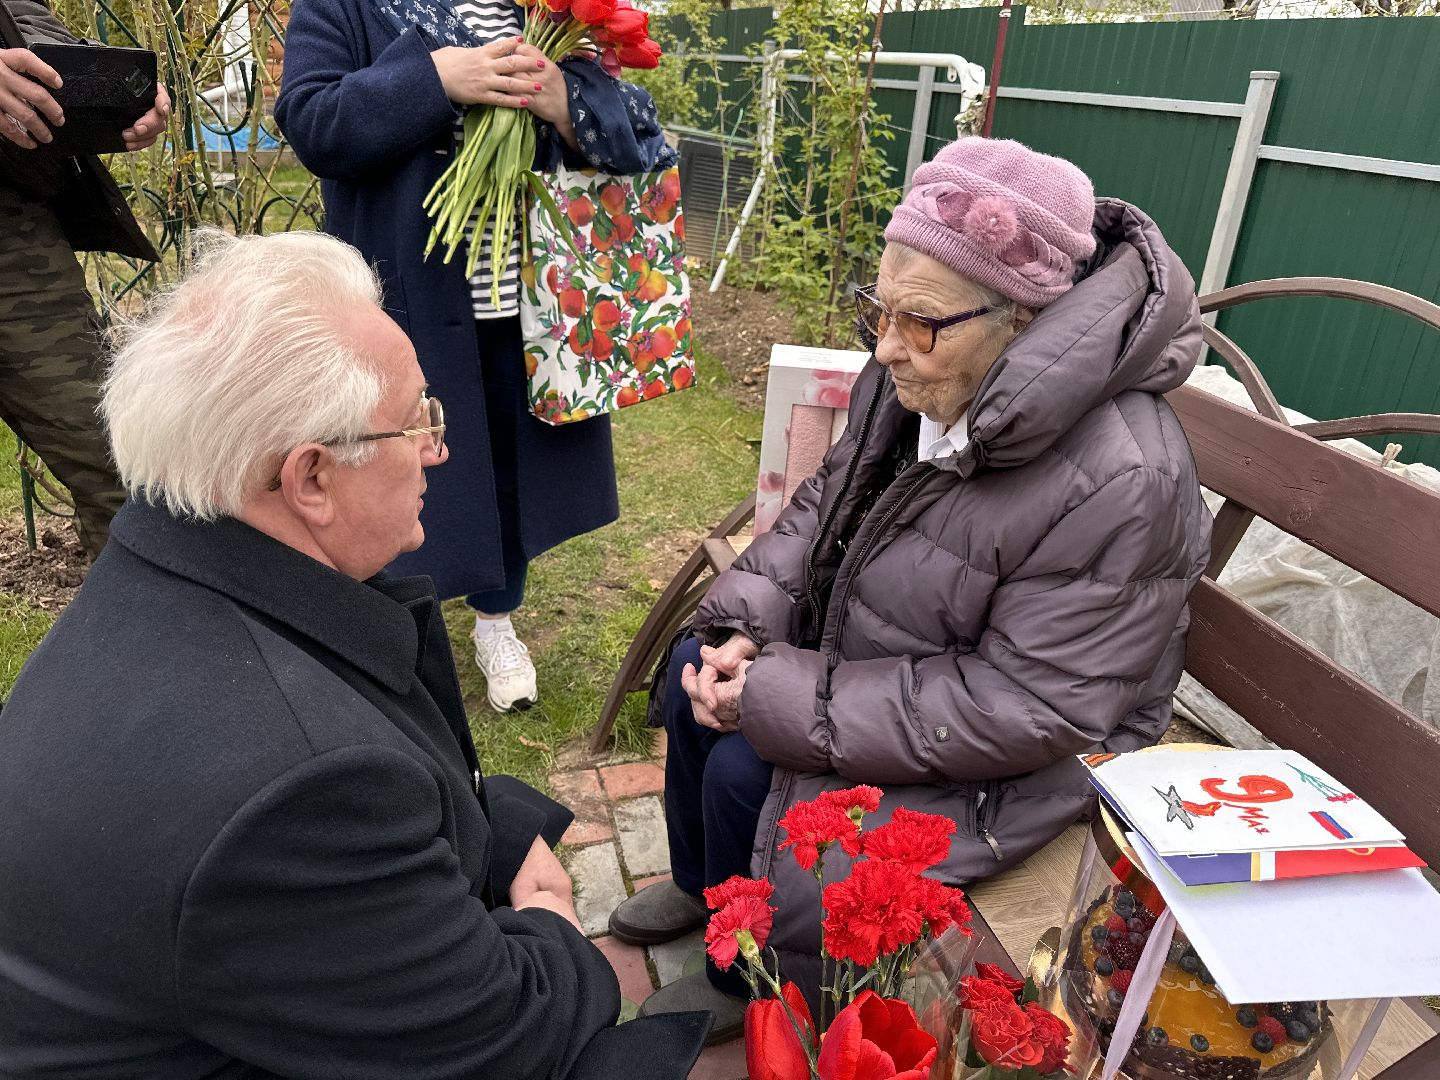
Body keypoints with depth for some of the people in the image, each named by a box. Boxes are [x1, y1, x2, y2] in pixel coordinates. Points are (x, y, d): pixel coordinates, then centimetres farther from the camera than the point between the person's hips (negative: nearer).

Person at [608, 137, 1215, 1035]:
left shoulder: (1118, 484, -34)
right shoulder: (916, 378, -11)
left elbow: (1025, 709, -30)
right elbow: (826, 502, 2)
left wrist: (788, 701, -29)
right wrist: (746, 628, -13)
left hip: (1003, 756, -7)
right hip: (857, 640, 8)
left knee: (744, 773, -16)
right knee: (694, 677, 7)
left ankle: (747, 979, 19)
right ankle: (700, 886, 35)